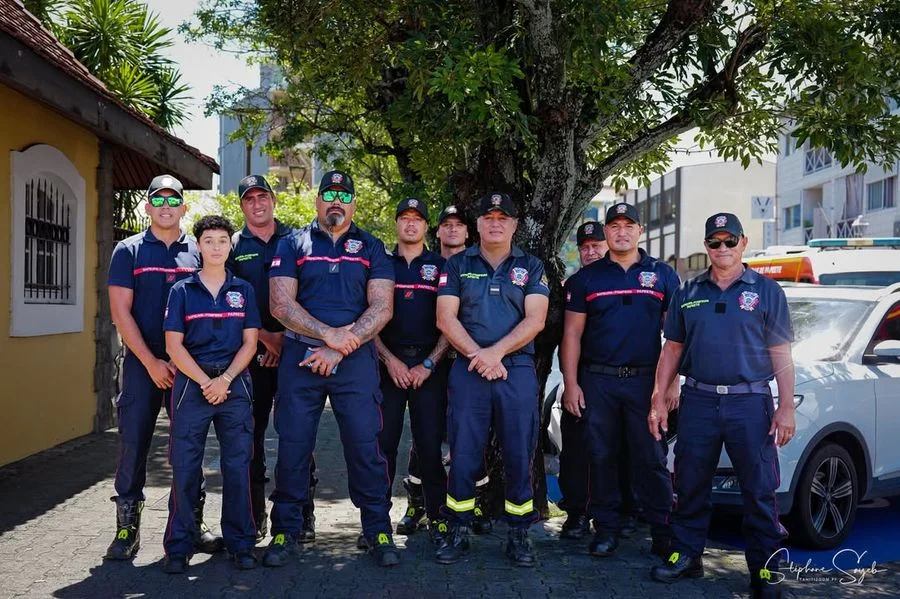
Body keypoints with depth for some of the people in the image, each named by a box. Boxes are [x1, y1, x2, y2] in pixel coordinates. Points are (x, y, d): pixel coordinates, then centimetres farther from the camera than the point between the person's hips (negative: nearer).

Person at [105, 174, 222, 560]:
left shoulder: (198, 252, 8)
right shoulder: (129, 251, 4)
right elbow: (121, 311, -2)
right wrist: (150, 362, -9)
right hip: (142, 363, -1)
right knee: (133, 443, 0)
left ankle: (192, 525, 16)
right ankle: (127, 528, 11)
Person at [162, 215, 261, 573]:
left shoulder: (243, 290, 9)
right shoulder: (182, 291, 6)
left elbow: (250, 342, 5)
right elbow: (174, 345, 0)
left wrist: (226, 379, -9)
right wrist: (205, 382, -10)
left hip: (235, 384, 1)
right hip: (191, 382, -1)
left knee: (238, 464, 2)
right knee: (184, 466, 0)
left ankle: (240, 543, 12)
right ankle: (179, 546, 11)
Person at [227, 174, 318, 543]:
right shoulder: (233, 247, 10)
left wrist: (285, 336, -7)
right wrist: (266, 337, -8)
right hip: (252, 352, 1)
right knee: (250, 433, 3)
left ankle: (302, 515, 8)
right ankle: (254, 517, 13)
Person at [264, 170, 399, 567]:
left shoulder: (371, 248, 9)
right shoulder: (293, 244, 8)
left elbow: (382, 308, -1)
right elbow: (281, 304, -2)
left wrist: (340, 349, -11)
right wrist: (328, 334, -13)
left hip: (356, 360, 0)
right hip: (300, 357, 1)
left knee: (365, 445, 0)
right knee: (293, 446, 4)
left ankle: (379, 531, 12)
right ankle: (285, 532, 17)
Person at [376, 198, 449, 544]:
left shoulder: (440, 267, 9)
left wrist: (429, 364, -5)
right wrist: (389, 360, -5)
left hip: (429, 364, -1)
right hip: (388, 362, 1)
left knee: (430, 443, -2)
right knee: (382, 441, 0)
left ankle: (436, 517, 7)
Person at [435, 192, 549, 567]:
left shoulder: (531, 267, 10)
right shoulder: (458, 265, 10)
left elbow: (534, 320, -1)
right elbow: (445, 318, 0)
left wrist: (496, 352, -13)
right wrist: (478, 355, -11)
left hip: (518, 371, 0)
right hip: (468, 372, 0)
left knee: (519, 455, 3)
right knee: (463, 454, 3)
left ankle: (519, 535, 15)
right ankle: (458, 532, 14)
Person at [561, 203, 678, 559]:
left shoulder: (662, 275, 7)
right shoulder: (587, 278, 8)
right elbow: (572, 334, 6)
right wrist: (571, 384, -1)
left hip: (645, 380, -1)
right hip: (598, 381, 1)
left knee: (651, 458, 1)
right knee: (602, 456, 6)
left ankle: (662, 530, 11)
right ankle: (606, 528, 16)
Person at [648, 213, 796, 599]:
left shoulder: (767, 291, 4)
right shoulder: (688, 293, 11)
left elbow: (781, 354, 2)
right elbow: (672, 349, 12)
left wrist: (786, 406, -6)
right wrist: (659, 400, 6)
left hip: (750, 403, -2)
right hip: (698, 401, 3)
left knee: (760, 491, 1)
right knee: (690, 486, 8)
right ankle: (686, 556, 21)